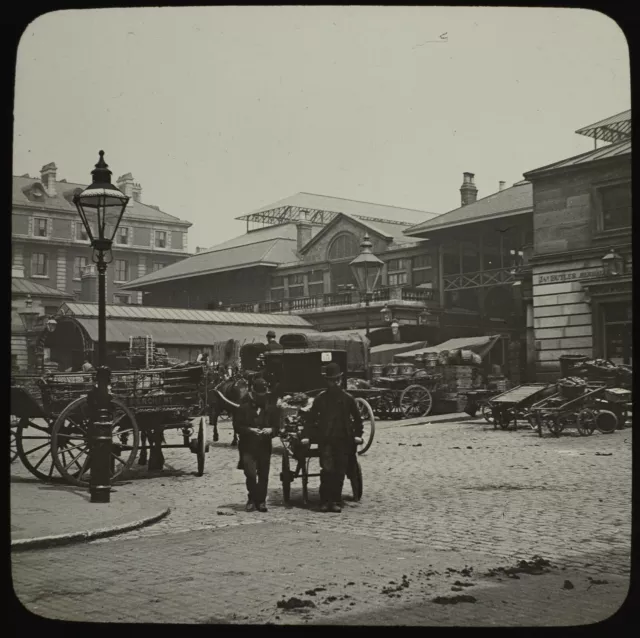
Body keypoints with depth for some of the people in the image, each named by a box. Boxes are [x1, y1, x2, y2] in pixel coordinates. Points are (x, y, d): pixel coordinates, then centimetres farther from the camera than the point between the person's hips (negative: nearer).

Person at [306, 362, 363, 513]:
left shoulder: (348, 398, 6)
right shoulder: (320, 398, 4)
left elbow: (357, 418, 13)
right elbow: (312, 418, 5)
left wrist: (357, 434, 4)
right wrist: (307, 435, -2)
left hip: (343, 440, 2)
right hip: (325, 440, -1)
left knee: (340, 472, 2)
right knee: (327, 469, -12)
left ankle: (336, 501, 11)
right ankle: (325, 501, -3)